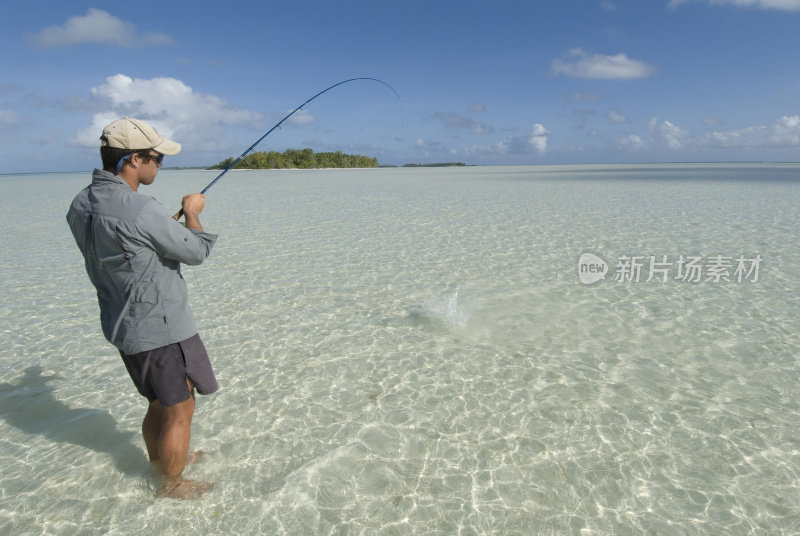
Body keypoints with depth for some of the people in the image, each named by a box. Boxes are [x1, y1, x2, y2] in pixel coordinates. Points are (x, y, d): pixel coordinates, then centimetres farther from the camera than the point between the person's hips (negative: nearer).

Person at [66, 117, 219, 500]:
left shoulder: (81, 205, 2)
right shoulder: (139, 210, -26)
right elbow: (196, 252, -14)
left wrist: (169, 224, 14)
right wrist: (192, 213, 2)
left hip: (125, 327, 9)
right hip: (161, 328, -9)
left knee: (160, 404, 26)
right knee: (179, 411, 11)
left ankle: (160, 462, 45)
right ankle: (172, 484, 29)